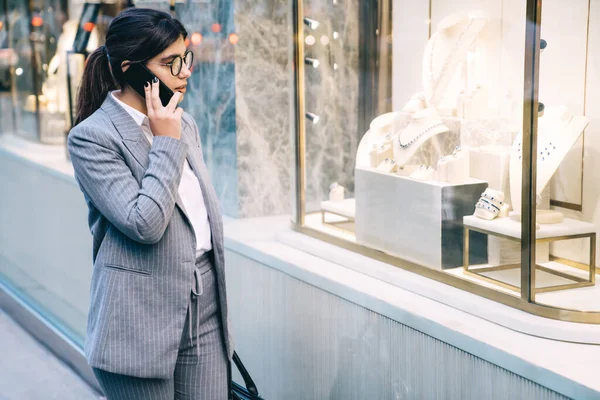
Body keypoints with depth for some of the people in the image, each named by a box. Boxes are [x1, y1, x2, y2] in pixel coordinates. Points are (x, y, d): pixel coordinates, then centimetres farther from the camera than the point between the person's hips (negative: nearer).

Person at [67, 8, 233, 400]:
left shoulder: (183, 123, 11)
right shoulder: (91, 137, -11)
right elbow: (144, 224, -20)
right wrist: (167, 143, -13)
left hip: (204, 308, 6)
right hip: (143, 321, -6)